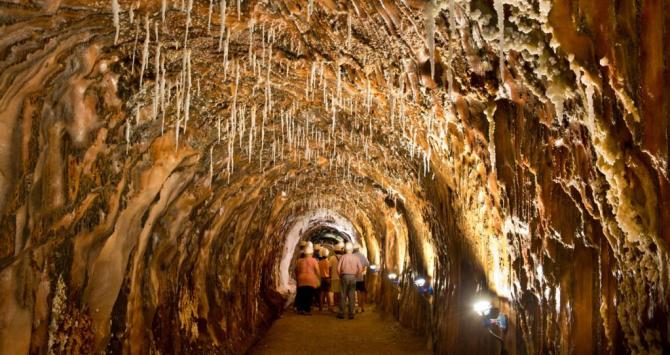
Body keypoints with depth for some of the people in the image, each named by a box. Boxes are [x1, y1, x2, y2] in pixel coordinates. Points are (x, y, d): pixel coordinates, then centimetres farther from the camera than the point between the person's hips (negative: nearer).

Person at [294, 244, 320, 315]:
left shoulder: (299, 260, 5)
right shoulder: (314, 260, -4)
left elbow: (296, 271, 11)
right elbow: (317, 271, -5)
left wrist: (297, 278, 22)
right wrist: (318, 280, 6)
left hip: (301, 281, 3)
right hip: (311, 281, -3)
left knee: (301, 295, 8)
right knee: (309, 296, 1)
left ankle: (300, 309, 5)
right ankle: (307, 310, -2)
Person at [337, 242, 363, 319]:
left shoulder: (343, 257, -5)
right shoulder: (356, 257, -1)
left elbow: (338, 268, -9)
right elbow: (360, 269, -5)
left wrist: (340, 276, 6)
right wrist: (356, 275, 8)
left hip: (344, 276, -1)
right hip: (353, 277, 1)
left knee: (343, 296, 6)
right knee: (352, 296, 7)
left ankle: (341, 313, 7)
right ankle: (351, 314, 7)